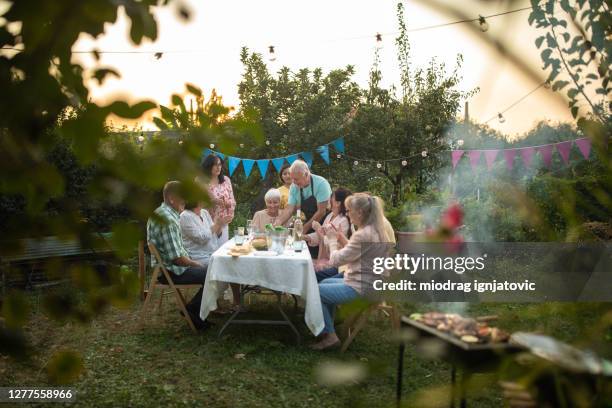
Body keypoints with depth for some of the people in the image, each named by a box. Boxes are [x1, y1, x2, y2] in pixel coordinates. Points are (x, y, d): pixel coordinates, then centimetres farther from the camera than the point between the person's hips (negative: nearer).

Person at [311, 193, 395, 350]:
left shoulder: (363, 235, -27)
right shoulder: (377, 230, 4)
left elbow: (335, 260, -19)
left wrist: (332, 239, -4)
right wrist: (340, 237, 2)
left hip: (360, 289, -10)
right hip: (371, 283, 10)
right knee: (325, 283, 26)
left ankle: (330, 336, 9)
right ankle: (328, 328, 30)